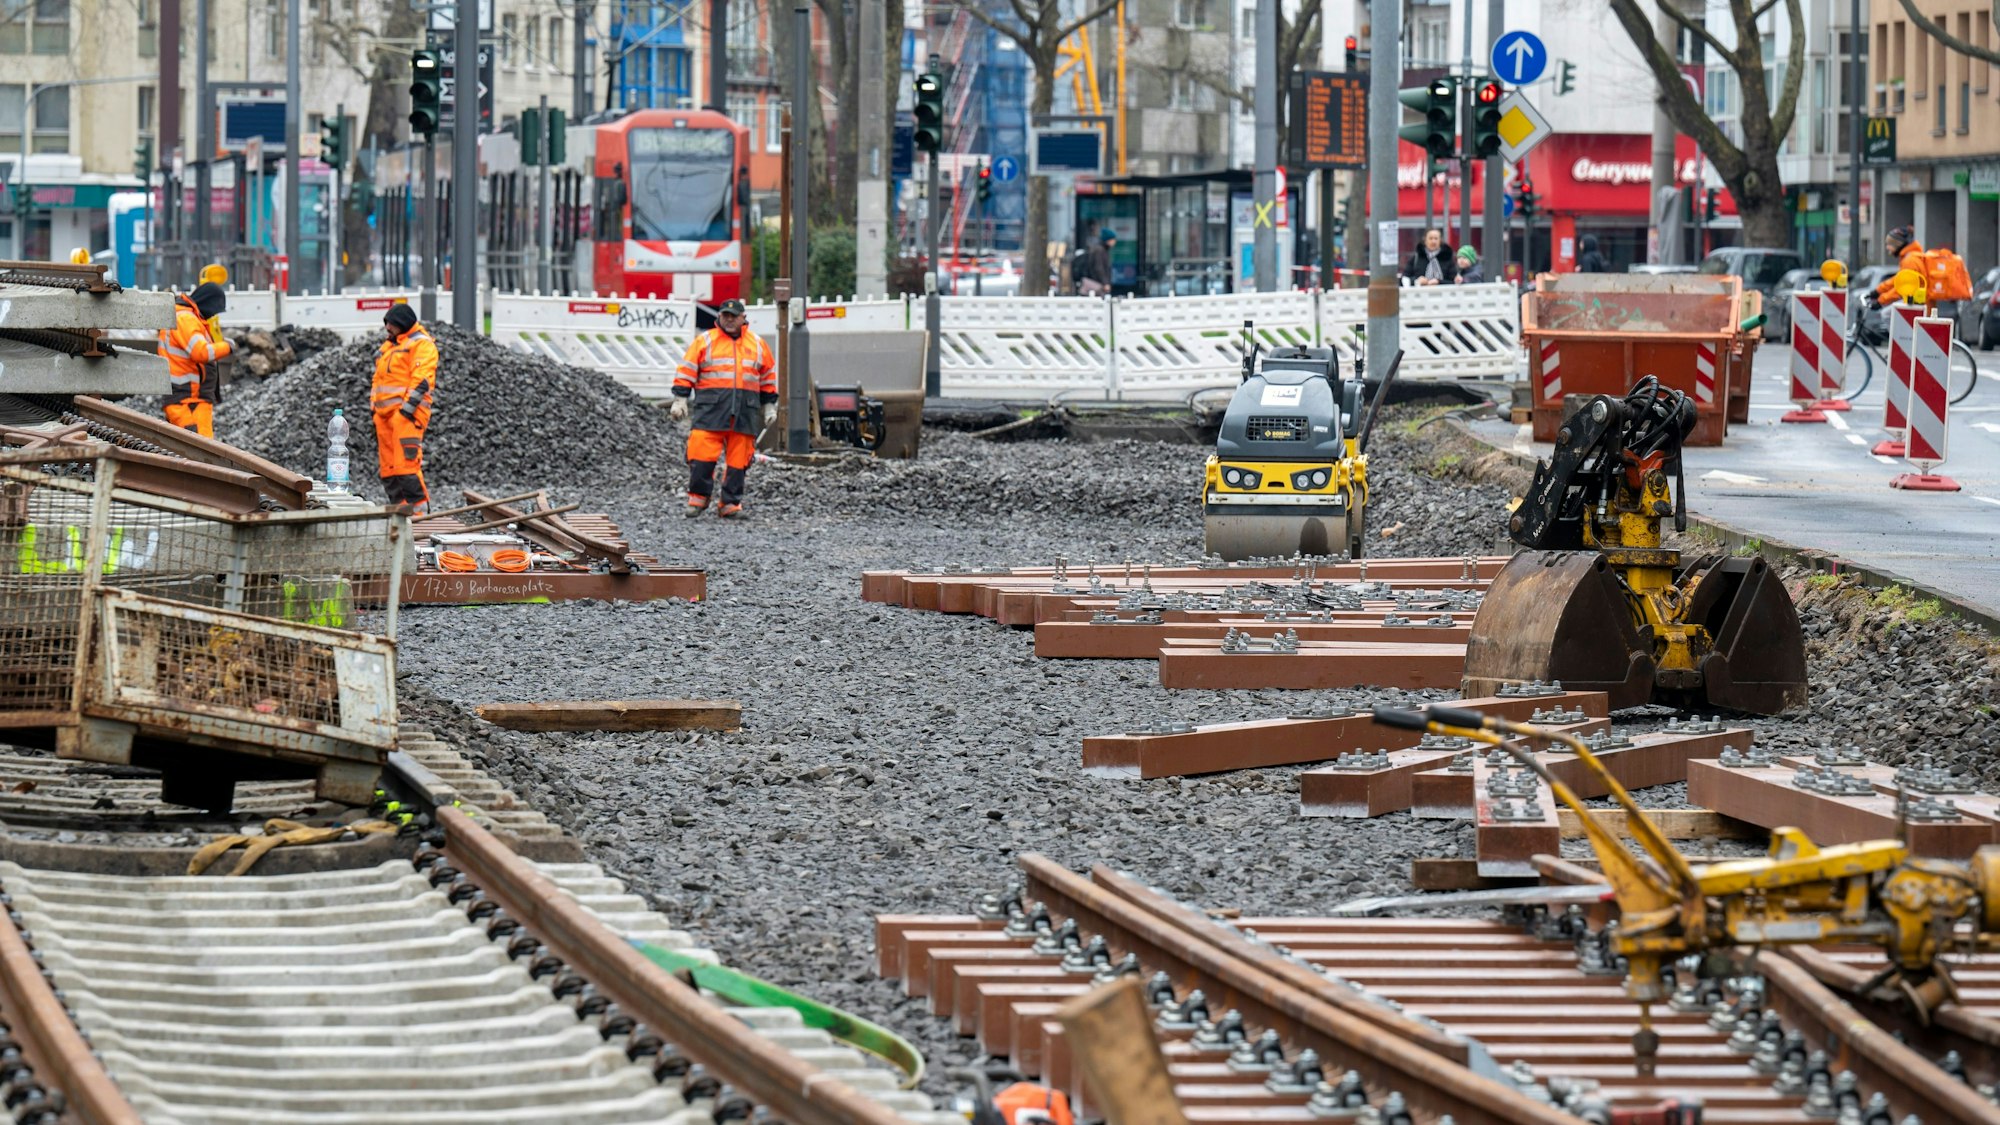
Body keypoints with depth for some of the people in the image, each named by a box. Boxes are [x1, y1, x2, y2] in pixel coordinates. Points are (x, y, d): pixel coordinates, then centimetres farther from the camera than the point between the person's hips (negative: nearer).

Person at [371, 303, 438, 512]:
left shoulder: (421, 344, -5)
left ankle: (418, 508, -17)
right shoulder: (389, 346, 24)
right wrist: (374, 407, 19)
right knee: (387, 464, 7)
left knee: (406, 461, -17)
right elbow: (379, 378, 28)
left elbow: (421, 379, -15)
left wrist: (407, 408, -22)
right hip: (385, 412, 9)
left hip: (406, 411, -9)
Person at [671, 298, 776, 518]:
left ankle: (731, 503, 6)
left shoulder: (758, 344, 15)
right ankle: (698, 497, 0)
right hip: (711, 408, -2)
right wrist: (680, 400, -2)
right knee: (702, 453, -11)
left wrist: (769, 406, 19)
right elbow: (687, 371, 5)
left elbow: (768, 377, 22)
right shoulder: (704, 341, 7)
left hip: (745, 409, 2)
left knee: (739, 458, 0)